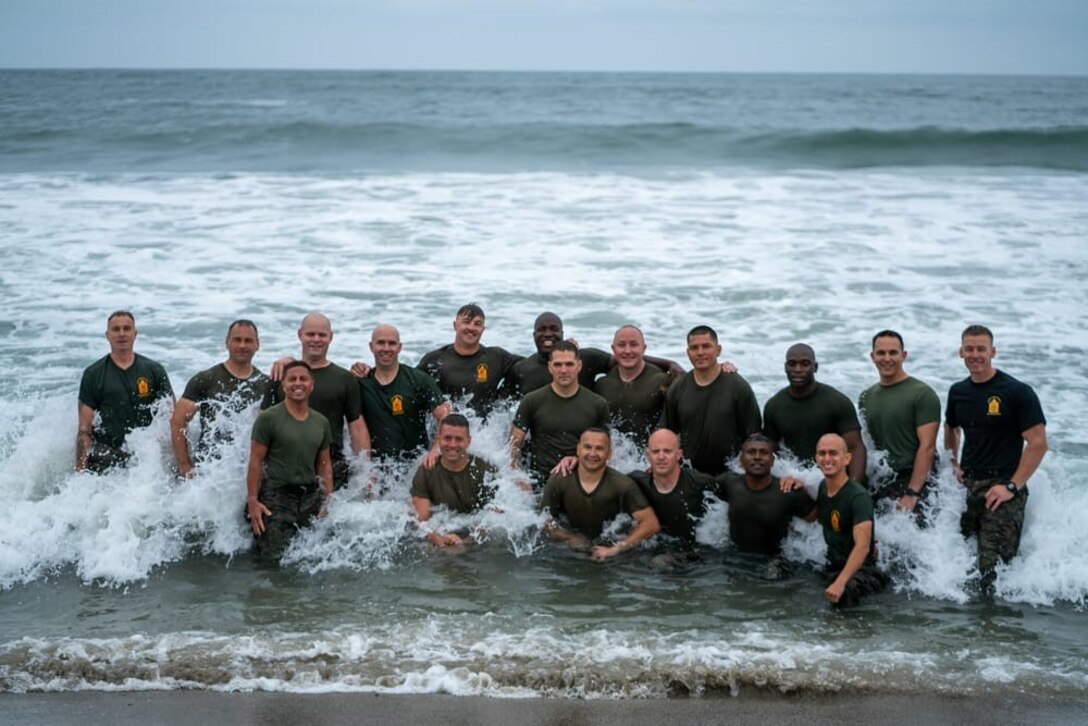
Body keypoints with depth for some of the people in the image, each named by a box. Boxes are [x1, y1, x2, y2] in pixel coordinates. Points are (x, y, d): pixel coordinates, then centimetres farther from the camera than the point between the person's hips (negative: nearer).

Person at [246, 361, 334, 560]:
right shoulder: (268, 418, -4)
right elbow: (256, 461, -6)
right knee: (274, 556, -11)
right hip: (276, 494, -5)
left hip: (311, 495, 5)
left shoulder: (321, 422, 12)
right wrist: (253, 500, -12)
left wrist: (329, 501, 8)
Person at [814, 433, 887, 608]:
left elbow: (862, 546, -31)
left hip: (860, 568, -10)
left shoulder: (858, 496, -19)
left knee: (843, 594, -37)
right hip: (833, 567, 10)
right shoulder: (822, 487, 5)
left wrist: (840, 582, -42)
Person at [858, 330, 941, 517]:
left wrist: (912, 494, -18)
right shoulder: (866, 397, 15)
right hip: (878, 485, 5)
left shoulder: (923, 394, -5)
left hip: (914, 482, -5)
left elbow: (927, 447, -11)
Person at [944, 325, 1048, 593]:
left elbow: (1038, 443, -12)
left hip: (1002, 487, -6)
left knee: (992, 569, -14)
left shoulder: (1018, 392, -8)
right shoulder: (958, 392, 12)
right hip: (967, 487, 6)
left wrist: (1012, 486, -17)